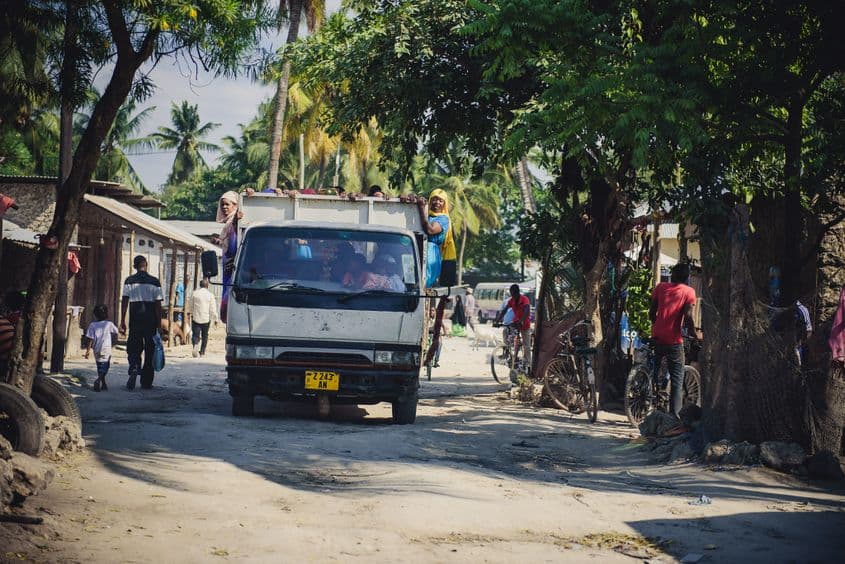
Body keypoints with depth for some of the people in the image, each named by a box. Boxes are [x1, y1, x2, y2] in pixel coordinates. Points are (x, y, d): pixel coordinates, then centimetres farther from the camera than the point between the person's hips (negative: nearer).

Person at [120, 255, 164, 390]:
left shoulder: (129, 281, 0)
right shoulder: (154, 282, -2)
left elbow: (124, 301, -2)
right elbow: (158, 304, -3)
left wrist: (122, 322, 2)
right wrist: (159, 324, 3)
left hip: (135, 318, 0)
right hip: (151, 318, 0)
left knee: (133, 348, 9)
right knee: (150, 349, 9)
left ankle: (134, 369, -21)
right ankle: (146, 382, 12)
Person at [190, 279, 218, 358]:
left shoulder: (194, 293, 0)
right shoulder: (210, 294, -3)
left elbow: (191, 306, 11)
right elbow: (213, 308, -4)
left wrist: (192, 314, 27)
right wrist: (215, 319, 2)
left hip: (196, 318, 0)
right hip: (206, 318, 0)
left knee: (195, 334, -1)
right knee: (205, 336, 14)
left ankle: (195, 345, -30)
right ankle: (202, 352, 19)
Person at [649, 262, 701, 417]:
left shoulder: (661, 287, 6)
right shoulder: (688, 292, -3)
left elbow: (652, 313, 7)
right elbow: (688, 317, -13)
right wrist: (695, 334, 2)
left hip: (657, 338, 3)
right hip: (674, 341, -3)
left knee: (651, 376, 16)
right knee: (677, 382, 5)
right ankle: (675, 415, -3)